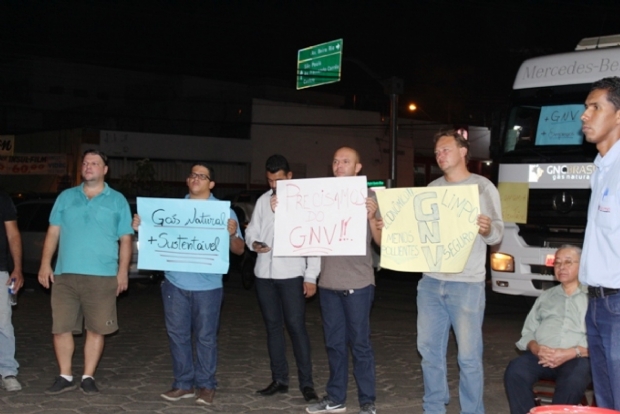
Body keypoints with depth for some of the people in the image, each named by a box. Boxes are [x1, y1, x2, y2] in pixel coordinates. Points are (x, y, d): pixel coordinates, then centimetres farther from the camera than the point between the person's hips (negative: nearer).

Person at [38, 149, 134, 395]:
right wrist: (45, 264, 3)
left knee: (96, 329, 3)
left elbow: (125, 239, 4)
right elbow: (53, 232, 11)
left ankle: (88, 377, 15)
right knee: (61, 328, 3)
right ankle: (65, 377, 15)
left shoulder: (117, 201, 6)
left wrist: (123, 271, -4)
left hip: (102, 276, -2)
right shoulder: (66, 197, 12)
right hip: (65, 274, 2)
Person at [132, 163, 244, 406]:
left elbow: (239, 250, -1)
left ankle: (205, 385, 12)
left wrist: (232, 234, -22)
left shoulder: (223, 211, 2)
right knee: (177, 334, 7)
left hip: (207, 286, -3)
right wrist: (141, 227, -6)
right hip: (175, 283, 3)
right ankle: (183, 383, 17)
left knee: (205, 336, 3)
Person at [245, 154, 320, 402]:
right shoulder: (263, 201, 11)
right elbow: (252, 231, 14)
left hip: (291, 274, -5)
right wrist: (254, 243, -11)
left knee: (296, 327, -5)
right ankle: (279, 380, 19)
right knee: (273, 327, 10)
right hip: (264, 273, 5)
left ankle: (306, 383, 0)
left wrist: (311, 276, -9)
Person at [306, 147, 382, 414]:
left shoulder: (367, 197, -2)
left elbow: (380, 241, -7)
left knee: (360, 343, -1)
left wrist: (372, 217, -25)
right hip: (328, 283, 5)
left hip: (357, 283, -4)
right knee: (334, 343, 11)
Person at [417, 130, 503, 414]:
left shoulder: (483, 187, -2)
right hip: (430, 282, 5)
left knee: (469, 356, -2)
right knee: (430, 351, 10)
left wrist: (488, 229, -29)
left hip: (466, 284, -5)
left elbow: (497, 233, -6)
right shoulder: (432, 188, 14)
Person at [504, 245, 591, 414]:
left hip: (576, 357, -3)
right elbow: (527, 332, 21)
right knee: (515, 371, -28)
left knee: (574, 380, -37)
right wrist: (535, 348, -3)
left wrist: (571, 353, -15)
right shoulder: (545, 297, 28)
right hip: (540, 355, 3)